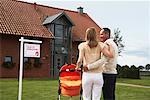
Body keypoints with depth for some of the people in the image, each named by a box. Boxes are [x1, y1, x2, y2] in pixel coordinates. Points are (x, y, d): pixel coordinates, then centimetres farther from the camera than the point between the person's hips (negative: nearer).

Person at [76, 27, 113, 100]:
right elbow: (110, 55, -9)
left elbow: (80, 61, -7)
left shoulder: (83, 45, 1)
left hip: (87, 75, -1)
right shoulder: (100, 45, 3)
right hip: (98, 75, 1)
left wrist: (77, 66, 12)